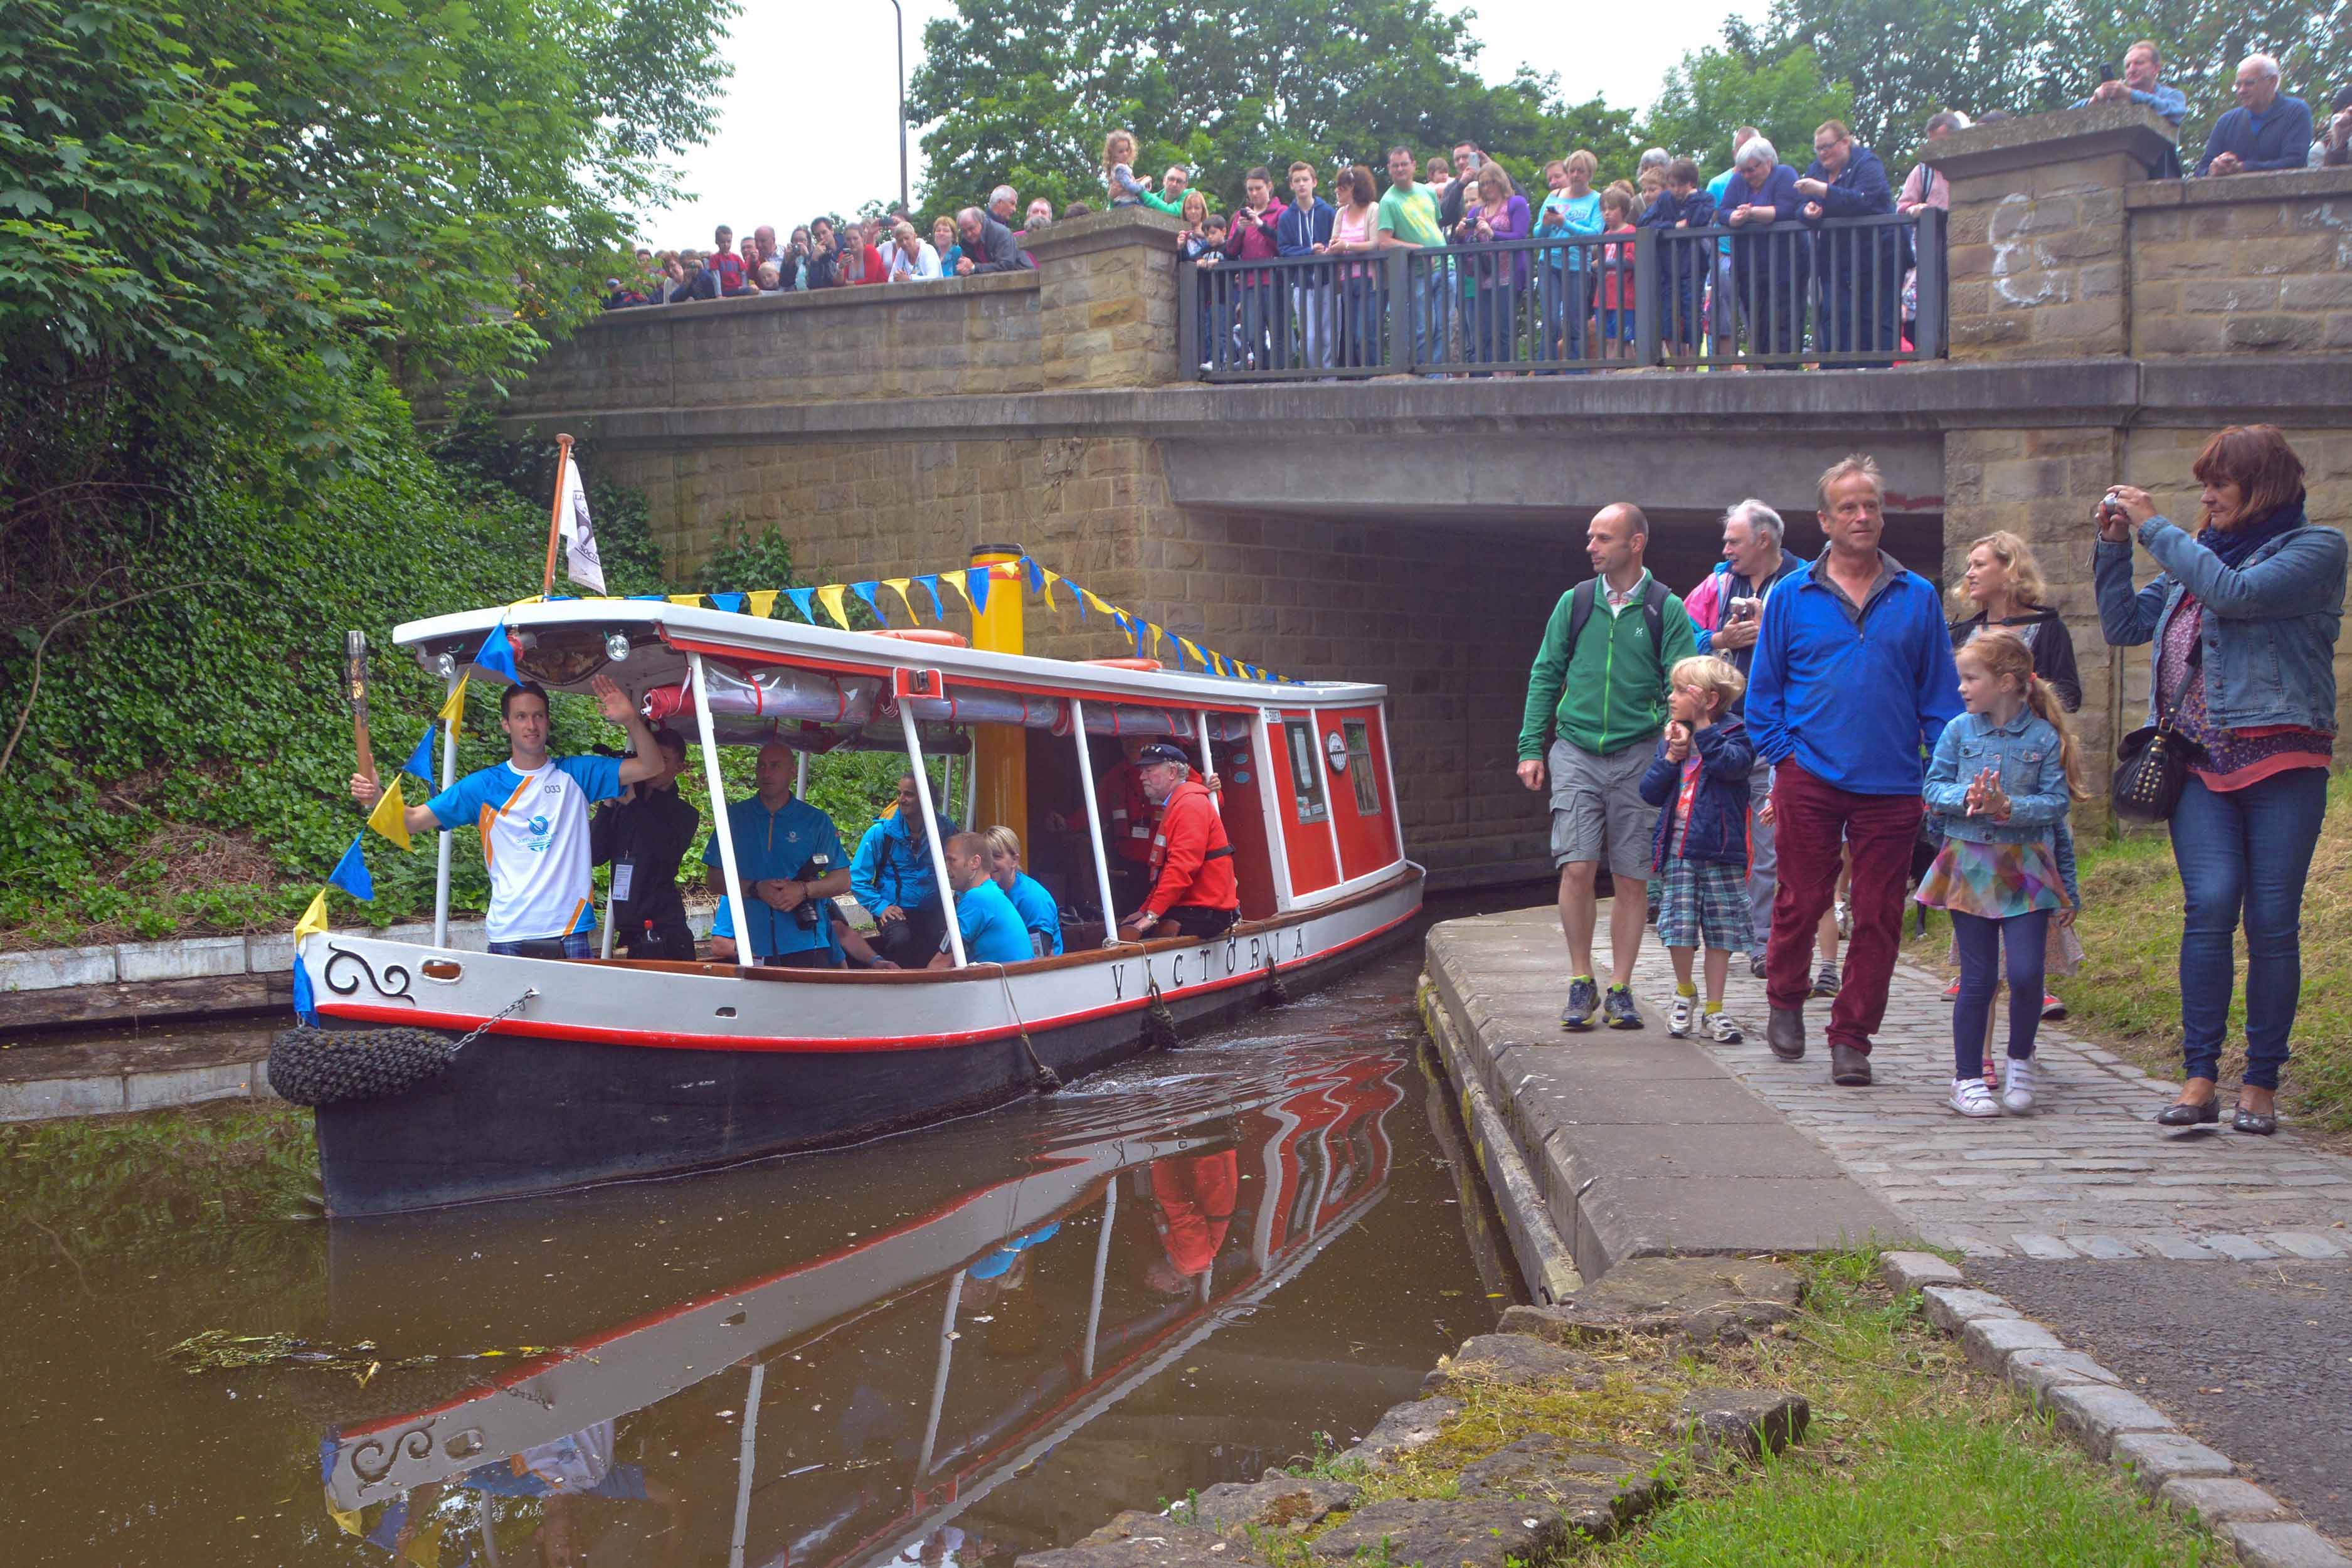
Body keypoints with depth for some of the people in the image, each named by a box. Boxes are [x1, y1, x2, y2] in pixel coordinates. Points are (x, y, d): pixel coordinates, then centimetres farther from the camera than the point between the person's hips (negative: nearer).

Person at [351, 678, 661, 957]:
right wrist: (377, 798, -15)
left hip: (571, 931, 0)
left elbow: (651, 767, 3)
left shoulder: (577, 773, 8)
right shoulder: (484, 786, 6)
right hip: (508, 935, 0)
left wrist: (631, 721, -13)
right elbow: (413, 820, 4)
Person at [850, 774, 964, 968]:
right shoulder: (880, 832, -1)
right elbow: (858, 878, 3)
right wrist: (881, 907, -8)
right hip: (896, 911, -1)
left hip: (933, 910, 2)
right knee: (901, 939, -33)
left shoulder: (945, 830, 3)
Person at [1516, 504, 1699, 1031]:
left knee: (1631, 878, 2)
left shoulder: (1666, 610, 1)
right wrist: (1531, 747, 3)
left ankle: (1620, 988, 12)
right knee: (1576, 868, -8)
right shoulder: (1574, 603, 7)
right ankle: (1581, 983, 5)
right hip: (1575, 751, 1)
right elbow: (1545, 676, 10)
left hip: (1637, 758, -1)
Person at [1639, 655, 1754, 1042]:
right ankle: (1684, 993, 22)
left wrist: (1702, 728, -26)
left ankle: (1715, 1009, 14)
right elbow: (1650, 792, 4)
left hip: (1720, 850, -3)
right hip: (1677, 848, 3)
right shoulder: (1671, 736, 11)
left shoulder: (1732, 734, -4)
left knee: (1720, 930, 4)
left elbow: (1732, 764, -26)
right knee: (1679, 924, -2)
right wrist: (1672, 756, -9)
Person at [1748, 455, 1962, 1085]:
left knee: (1877, 917, 2)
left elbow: (1940, 694, 8)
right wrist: (1784, 755, 0)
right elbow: (1763, 690, 10)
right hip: (1810, 780, -1)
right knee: (1803, 901, 5)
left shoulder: (1917, 598, 7)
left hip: (1891, 788, 1)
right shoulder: (1792, 596, 5)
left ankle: (1851, 1039, 13)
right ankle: (1785, 1002, 30)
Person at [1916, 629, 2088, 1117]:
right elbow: (1933, 788, 3)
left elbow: (2057, 801, -6)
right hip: (1970, 865, 1)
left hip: (2025, 869, -1)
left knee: (2026, 973, -9)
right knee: (1978, 979, 4)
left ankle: (2020, 1061, 17)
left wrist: (2009, 807, -20)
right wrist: (1967, 798, -17)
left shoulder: (2044, 737, -3)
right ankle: (1967, 1077, 15)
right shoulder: (1959, 730, 3)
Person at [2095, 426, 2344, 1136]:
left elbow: (2236, 594, -16)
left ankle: (2261, 1084, 6)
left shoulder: (2315, 549, 0)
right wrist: (2113, 547, 10)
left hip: (2282, 757, -3)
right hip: (2201, 763, 4)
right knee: (2209, 904, -12)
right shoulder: (2199, 554, 18)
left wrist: (2155, 529, -9)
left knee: (2271, 920, -3)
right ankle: (2200, 1078, -10)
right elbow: (2124, 625, 22)